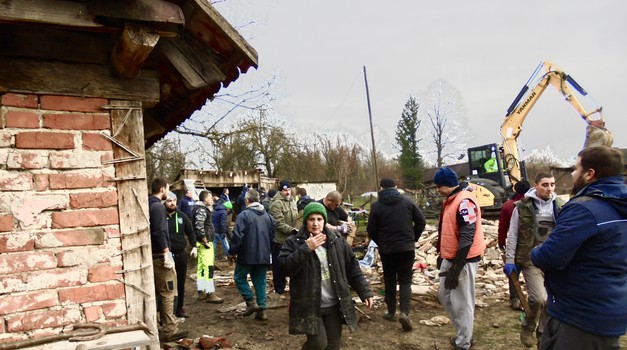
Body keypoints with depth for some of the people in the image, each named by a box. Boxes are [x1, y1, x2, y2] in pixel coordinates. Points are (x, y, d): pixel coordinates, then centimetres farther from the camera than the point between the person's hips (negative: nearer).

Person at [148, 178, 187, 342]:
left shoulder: (148, 205, 11)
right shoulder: (158, 207, -16)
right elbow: (159, 233, -23)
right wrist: (167, 254, -21)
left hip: (152, 255, 9)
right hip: (160, 256, -9)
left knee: (157, 292, 18)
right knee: (167, 293, -3)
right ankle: (170, 331, 2)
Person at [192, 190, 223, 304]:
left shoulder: (203, 209, 16)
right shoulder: (201, 210, -15)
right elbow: (199, 227, -26)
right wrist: (205, 241, -19)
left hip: (202, 243, 11)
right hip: (204, 243, -11)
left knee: (201, 268, 14)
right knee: (209, 268, -8)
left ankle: (201, 292, 23)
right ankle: (210, 294, -5)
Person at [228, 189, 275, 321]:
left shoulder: (244, 215, -12)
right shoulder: (267, 215, 9)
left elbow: (237, 236, -16)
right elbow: (273, 235, 16)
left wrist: (232, 252, -5)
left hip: (247, 255, -5)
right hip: (264, 255, 6)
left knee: (239, 277, 13)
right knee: (260, 281, 11)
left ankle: (250, 302, 2)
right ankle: (261, 309, 10)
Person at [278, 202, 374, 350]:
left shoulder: (337, 241, 3)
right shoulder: (294, 242, -6)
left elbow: (353, 269, 9)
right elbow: (285, 267, -19)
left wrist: (365, 291, 5)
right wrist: (306, 249, -25)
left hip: (334, 305, 4)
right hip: (309, 307, -4)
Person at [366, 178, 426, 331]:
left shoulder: (377, 206, -6)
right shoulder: (407, 202, 0)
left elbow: (371, 230, -4)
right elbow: (421, 221, 1)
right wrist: (413, 238, 12)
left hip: (387, 249, -1)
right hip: (407, 248, 1)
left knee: (390, 280, 15)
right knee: (405, 280, 7)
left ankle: (391, 312, 22)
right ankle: (405, 312, -10)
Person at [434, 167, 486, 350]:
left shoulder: (465, 202, -20)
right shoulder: (449, 200, 11)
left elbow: (467, 237, -24)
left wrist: (456, 268, -23)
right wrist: (442, 255, 22)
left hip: (463, 260, -10)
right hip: (450, 258, 10)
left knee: (462, 302, 2)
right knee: (444, 295, 18)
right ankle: (463, 332, 32)